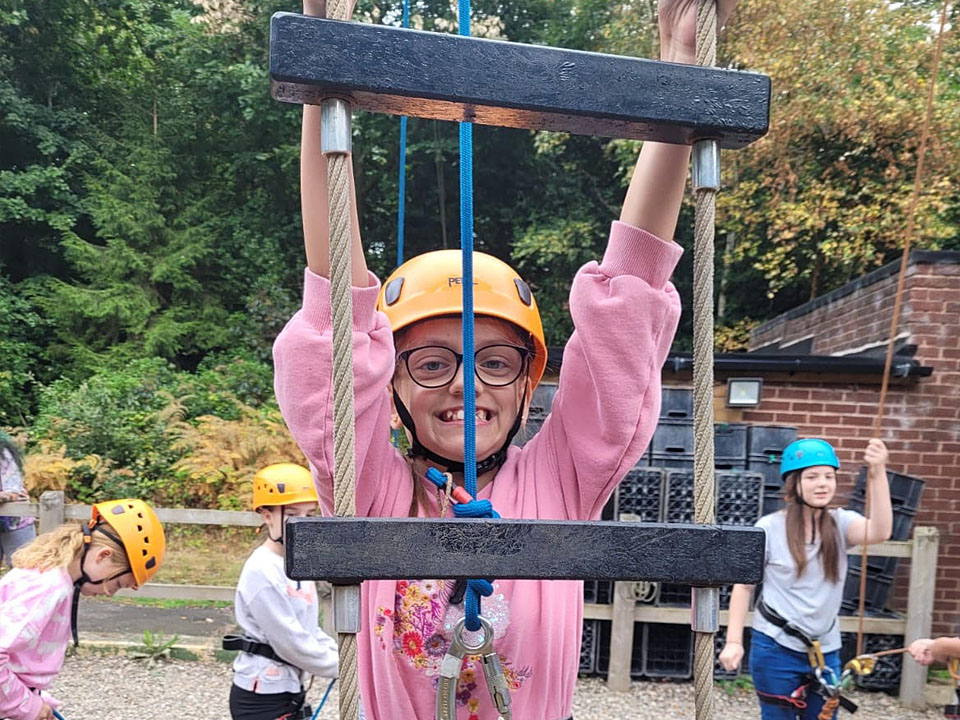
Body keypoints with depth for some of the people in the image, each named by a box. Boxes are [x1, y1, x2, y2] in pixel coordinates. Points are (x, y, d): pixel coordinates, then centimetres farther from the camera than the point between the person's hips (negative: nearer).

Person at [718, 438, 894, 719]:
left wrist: (878, 473, -33)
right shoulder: (770, 527, -9)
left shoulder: (841, 523, -2)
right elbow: (743, 586, -4)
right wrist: (733, 641, -9)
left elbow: (880, 532, -24)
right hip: (775, 648, -3)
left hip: (825, 650, 3)